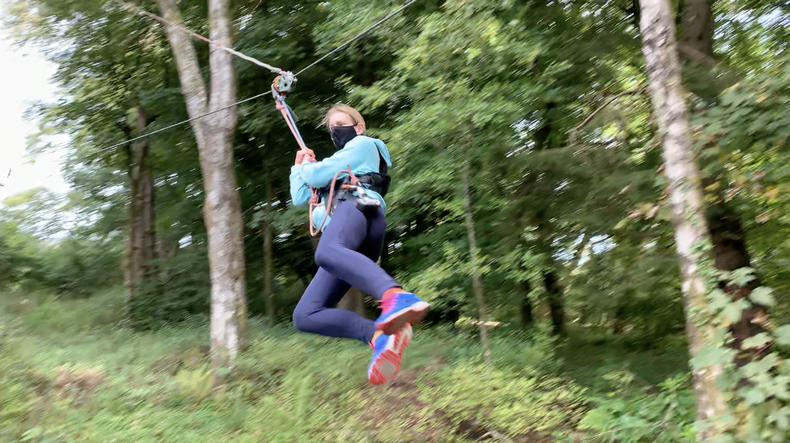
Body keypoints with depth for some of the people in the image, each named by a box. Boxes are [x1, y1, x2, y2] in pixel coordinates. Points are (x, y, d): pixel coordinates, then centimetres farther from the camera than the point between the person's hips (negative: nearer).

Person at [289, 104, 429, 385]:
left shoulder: (363, 145, 22)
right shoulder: (338, 172, 47)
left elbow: (318, 175, 11)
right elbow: (300, 198, 46)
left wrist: (307, 167, 32)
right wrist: (300, 167, 40)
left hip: (356, 208, -8)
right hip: (349, 248, 9)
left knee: (327, 252, -46)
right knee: (304, 316, -10)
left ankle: (397, 297, -71)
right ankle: (380, 336, -31)